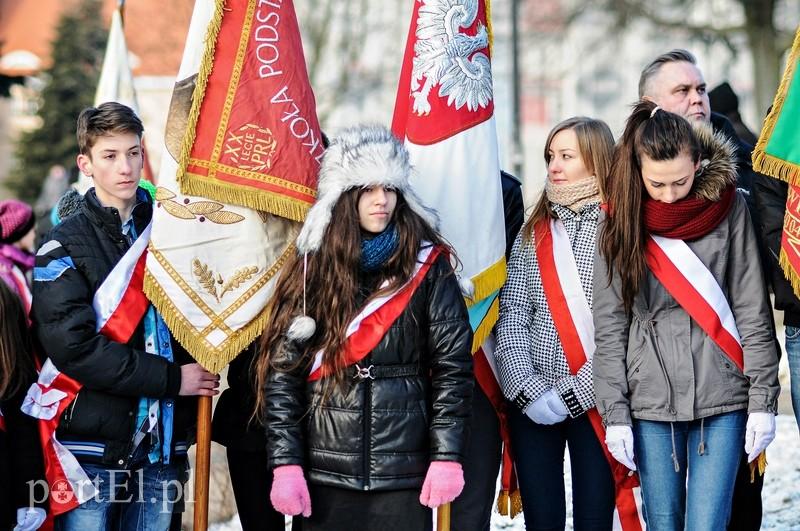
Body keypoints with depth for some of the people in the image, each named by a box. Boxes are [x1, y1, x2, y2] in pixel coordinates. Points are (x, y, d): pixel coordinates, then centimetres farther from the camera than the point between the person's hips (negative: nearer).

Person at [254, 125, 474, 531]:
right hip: (324, 478, 1)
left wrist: (447, 456, -6)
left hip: (404, 480, -1)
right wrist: (285, 463, -6)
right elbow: (282, 375, 1)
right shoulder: (310, 272, 5)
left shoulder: (428, 268, 3)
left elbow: (453, 367, 1)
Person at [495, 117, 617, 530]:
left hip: (595, 400, -4)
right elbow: (512, 317, 4)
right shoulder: (533, 232, 12)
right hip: (531, 404, 4)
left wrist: (574, 393, -14)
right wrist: (525, 387, -10)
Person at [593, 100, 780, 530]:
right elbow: (609, 328, 3)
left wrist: (763, 401, -3)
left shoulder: (728, 208, -1)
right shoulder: (622, 220, 2)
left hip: (721, 401, -1)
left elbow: (753, 314, 0)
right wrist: (615, 413, -2)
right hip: (650, 404, 2)